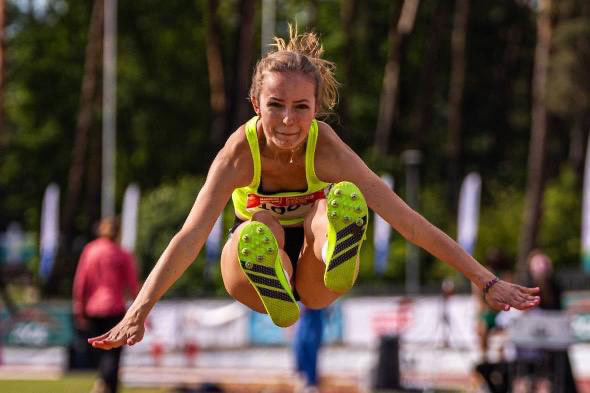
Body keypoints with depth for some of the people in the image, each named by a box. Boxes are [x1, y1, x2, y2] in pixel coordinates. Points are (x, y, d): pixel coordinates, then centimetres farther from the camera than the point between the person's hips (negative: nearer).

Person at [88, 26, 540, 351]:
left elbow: (409, 222, -28)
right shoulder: (240, 153, -26)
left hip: (314, 275, 0)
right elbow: (190, 238, -35)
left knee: (345, 199, -30)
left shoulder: (326, 150, -26)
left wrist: (487, 281, -32)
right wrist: (138, 313, -48)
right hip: (258, 265, 0)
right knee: (256, 232, -35)